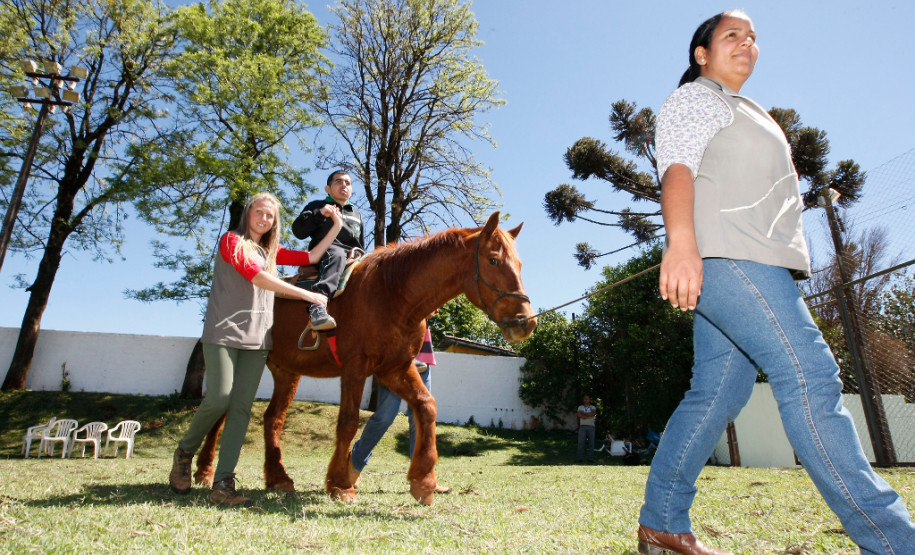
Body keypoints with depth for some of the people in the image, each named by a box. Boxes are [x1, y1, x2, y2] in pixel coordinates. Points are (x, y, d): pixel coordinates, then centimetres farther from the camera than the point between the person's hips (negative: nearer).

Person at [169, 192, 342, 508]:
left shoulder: (271, 252, 20)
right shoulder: (232, 241, 2)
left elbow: (310, 257, 20)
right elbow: (256, 276, -12)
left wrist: (337, 227, 17)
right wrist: (306, 295, -14)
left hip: (257, 339, 5)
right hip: (224, 331, -5)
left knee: (242, 408, -2)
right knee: (219, 399, -12)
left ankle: (223, 485, -1)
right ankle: (184, 453, 18)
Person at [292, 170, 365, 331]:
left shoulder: (356, 213, 33)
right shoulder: (316, 206, 20)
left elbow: (362, 244, 32)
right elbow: (298, 231, 5)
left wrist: (358, 251, 10)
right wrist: (320, 214, -8)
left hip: (353, 259, 5)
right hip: (323, 255, -5)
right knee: (337, 254, -40)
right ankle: (317, 307, -59)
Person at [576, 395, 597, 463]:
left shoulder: (593, 407, 8)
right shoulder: (580, 407, 11)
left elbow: (593, 414, -14)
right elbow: (579, 415, -8)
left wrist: (583, 414, -9)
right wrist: (589, 415, -9)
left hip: (591, 427, 0)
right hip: (582, 426, 0)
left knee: (591, 443, -1)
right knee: (581, 442, -7)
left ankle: (590, 458, 4)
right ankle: (579, 458, -8)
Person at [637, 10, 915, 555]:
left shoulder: (747, 113, 35)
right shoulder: (693, 98, 7)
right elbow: (677, 167, -13)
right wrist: (681, 240, -30)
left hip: (759, 263, 9)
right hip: (721, 256, -9)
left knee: (715, 395, 4)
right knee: (810, 374, -16)